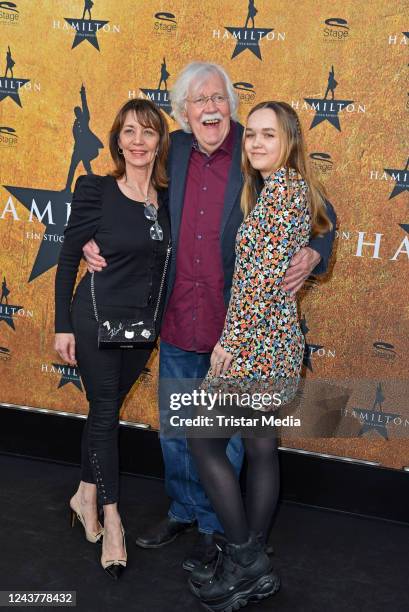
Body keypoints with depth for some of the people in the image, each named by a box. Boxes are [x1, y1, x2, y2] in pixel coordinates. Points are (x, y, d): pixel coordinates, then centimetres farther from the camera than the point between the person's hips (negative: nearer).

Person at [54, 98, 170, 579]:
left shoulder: (169, 198, 1)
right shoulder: (96, 190, -11)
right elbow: (67, 259, -7)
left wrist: (157, 323, 6)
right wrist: (63, 326, -8)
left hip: (143, 323, 4)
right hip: (97, 317, -4)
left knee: (106, 409, 17)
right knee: (105, 412, 4)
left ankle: (86, 495, 36)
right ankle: (111, 520, 17)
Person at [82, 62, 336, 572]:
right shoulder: (172, 150, 1)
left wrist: (312, 254, -23)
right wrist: (97, 242, 3)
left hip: (234, 324, -4)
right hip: (178, 319, 5)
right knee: (175, 426, 20)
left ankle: (215, 527, 35)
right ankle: (184, 510, 44)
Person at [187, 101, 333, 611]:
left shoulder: (282, 187, -14)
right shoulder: (293, 188, 14)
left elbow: (266, 272, -21)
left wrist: (232, 339, -18)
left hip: (255, 340, -10)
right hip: (275, 339, 10)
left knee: (204, 441, 0)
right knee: (261, 447, 14)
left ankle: (243, 560, 11)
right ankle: (254, 566, 26)